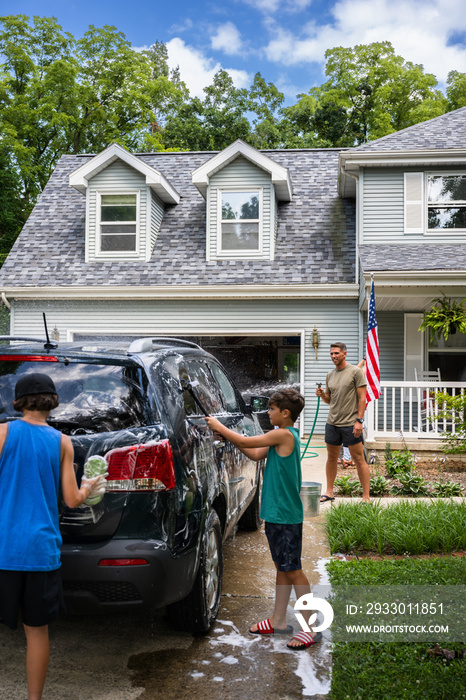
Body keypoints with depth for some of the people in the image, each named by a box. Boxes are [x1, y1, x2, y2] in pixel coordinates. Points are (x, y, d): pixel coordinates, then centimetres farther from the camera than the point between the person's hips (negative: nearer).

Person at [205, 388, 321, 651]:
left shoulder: (284, 435, -17)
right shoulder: (284, 436, 11)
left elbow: (246, 442, -16)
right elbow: (256, 454, 13)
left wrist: (219, 427, -3)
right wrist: (227, 434, 5)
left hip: (286, 515, -10)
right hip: (276, 512, 10)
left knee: (293, 569, -3)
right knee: (282, 567, 16)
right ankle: (279, 621, 26)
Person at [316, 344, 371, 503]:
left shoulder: (356, 372, -5)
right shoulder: (330, 375, 13)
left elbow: (362, 397, -8)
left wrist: (359, 420, -15)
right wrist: (322, 395, -3)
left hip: (350, 424, -6)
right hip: (332, 423, 6)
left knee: (359, 460, -2)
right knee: (331, 458, 13)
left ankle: (366, 497, 2)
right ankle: (329, 492, 23)